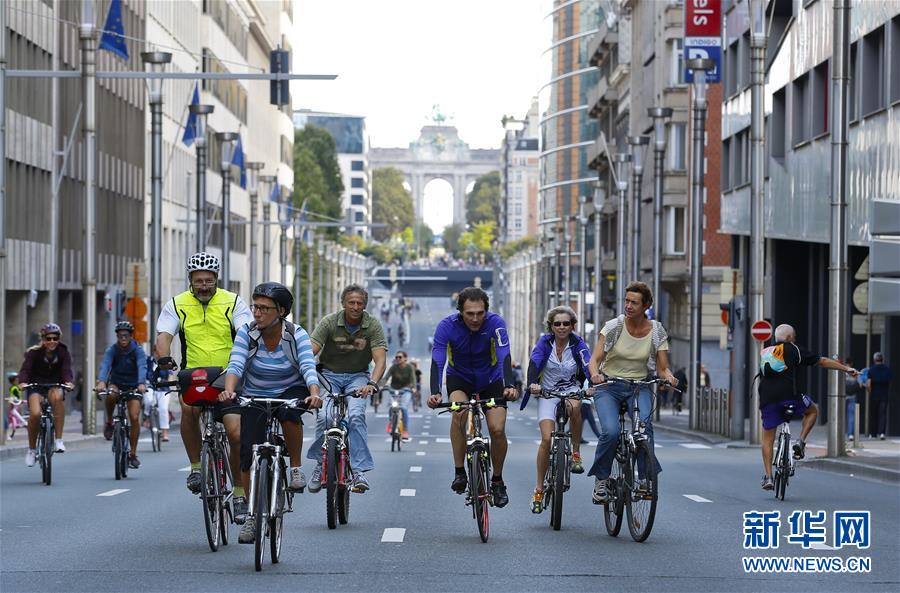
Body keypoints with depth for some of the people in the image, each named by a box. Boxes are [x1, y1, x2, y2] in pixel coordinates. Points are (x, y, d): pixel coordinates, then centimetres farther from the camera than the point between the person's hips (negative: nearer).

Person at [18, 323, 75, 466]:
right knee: (35, 414, -28)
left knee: (57, 396, -37)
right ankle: (32, 449, -3)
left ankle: (59, 440, -30)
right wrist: (22, 382, -43)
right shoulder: (34, 352, -11)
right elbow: (25, 369, -22)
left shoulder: (63, 353, -8)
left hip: (55, 385, 1)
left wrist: (68, 382, -42)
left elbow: (66, 370, -20)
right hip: (36, 386, -1)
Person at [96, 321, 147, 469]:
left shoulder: (138, 350, -12)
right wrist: (101, 381, -47)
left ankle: (133, 454, -5)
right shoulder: (112, 350, -10)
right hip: (116, 384, 1)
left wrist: (141, 383, -48)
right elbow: (105, 365, -27)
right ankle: (109, 422, -9)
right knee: (110, 395, -36)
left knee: (135, 418, -16)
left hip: (133, 387, 0)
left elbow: (142, 367, -29)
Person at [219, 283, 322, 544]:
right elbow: (235, 364, -25)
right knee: (248, 453, -11)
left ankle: (296, 466, -15)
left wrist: (314, 394, -48)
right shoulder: (247, 332, -13)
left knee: (289, 413, -38)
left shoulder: (297, 335, -16)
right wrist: (229, 390, -45)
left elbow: (308, 368, -28)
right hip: (254, 397, 2)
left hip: (290, 392, -2)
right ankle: (252, 514, 3)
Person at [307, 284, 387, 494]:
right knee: (325, 417, -23)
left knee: (356, 415, -26)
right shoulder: (329, 322, -12)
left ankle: (359, 471, -24)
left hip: (357, 377, 0)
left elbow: (380, 360, -21)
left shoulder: (373, 325, -11)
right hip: (330, 374, 0)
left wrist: (372, 384, -40)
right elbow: (310, 352, -20)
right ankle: (320, 464, 0)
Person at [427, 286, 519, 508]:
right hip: (460, 377, 0)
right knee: (459, 412, -31)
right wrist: (435, 393, -50)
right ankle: (459, 473, -21)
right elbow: (437, 361, -33)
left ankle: (497, 481, 10)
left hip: (490, 379, 0)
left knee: (497, 429, -14)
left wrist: (509, 386, -54)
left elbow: (504, 357, -36)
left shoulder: (495, 323, -25)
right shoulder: (447, 326, -25)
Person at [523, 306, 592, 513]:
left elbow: (588, 365, -22)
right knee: (547, 438, -17)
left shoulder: (577, 344, -9)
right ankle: (539, 489, -6)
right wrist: (532, 383, -45)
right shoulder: (544, 342, -10)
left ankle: (576, 452, -19)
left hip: (571, 390, 0)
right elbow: (534, 364, -24)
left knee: (574, 406, -38)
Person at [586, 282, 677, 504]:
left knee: (644, 424, -30)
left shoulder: (656, 332, -2)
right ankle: (601, 480, -6)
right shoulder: (613, 327, -6)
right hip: (609, 386, -1)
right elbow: (595, 359, -10)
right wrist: (595, 374, -33)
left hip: (639, 387, 1)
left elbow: (662, 369, -2)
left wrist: (669, 377, -25)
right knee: (611, 431, -25)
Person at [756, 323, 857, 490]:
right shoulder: (793, 349, 12)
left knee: (768, 438, 13)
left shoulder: (764, 353, 24)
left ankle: (768, 477, 4)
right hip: (789, 395, -3)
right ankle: (800, 442, 8)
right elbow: (822, 361, 12)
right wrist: (846, 368, 17)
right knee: (812, 411, 26)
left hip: (767, 399, 3)